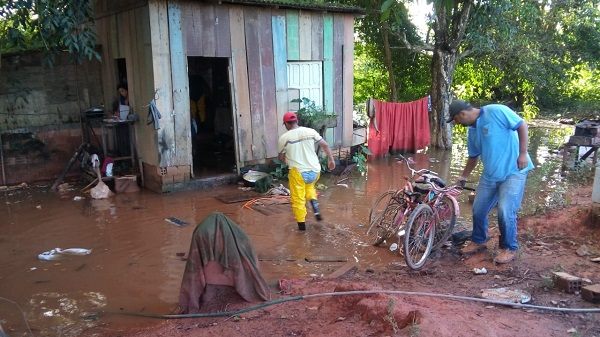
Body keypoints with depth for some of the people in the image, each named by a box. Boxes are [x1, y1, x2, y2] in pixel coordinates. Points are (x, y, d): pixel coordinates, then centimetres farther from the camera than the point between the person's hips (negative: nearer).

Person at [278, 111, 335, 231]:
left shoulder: (284, 138, -5)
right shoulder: (310, 131, 1)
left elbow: (281, 157, 7)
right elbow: (325, 145, 3)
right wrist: (331, 160, 15)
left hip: (298, 172, -3)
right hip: (314, 170, 4)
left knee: (298, 199, 10)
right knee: (309, 186, 33)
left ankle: (301, 224, 17)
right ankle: (314, 203, 11)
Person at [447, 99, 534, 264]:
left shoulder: (496, 111, -16)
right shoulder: (472, 131, 8)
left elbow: (522, 125, -14)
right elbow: (473, 156, 21)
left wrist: (523, 154, -18)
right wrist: (464, 177, 28)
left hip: (513, 171, -8)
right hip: (490, 175, 8)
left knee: (505, 211, -13)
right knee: (478, 210, 8)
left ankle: (509, 249, 7)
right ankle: (478, 241, 31)